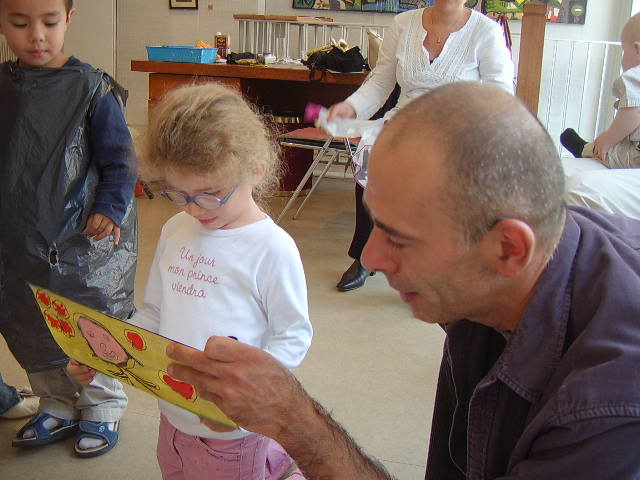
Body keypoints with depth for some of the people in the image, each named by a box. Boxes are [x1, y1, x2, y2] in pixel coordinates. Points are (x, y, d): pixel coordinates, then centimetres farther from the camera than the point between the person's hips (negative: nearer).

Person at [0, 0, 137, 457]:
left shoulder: (92, 88, -12)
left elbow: (119, 161, -9)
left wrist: (109, 208, -22)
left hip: (84, 242, -4)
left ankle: (102, 409, 31)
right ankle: (58, 406, 37)